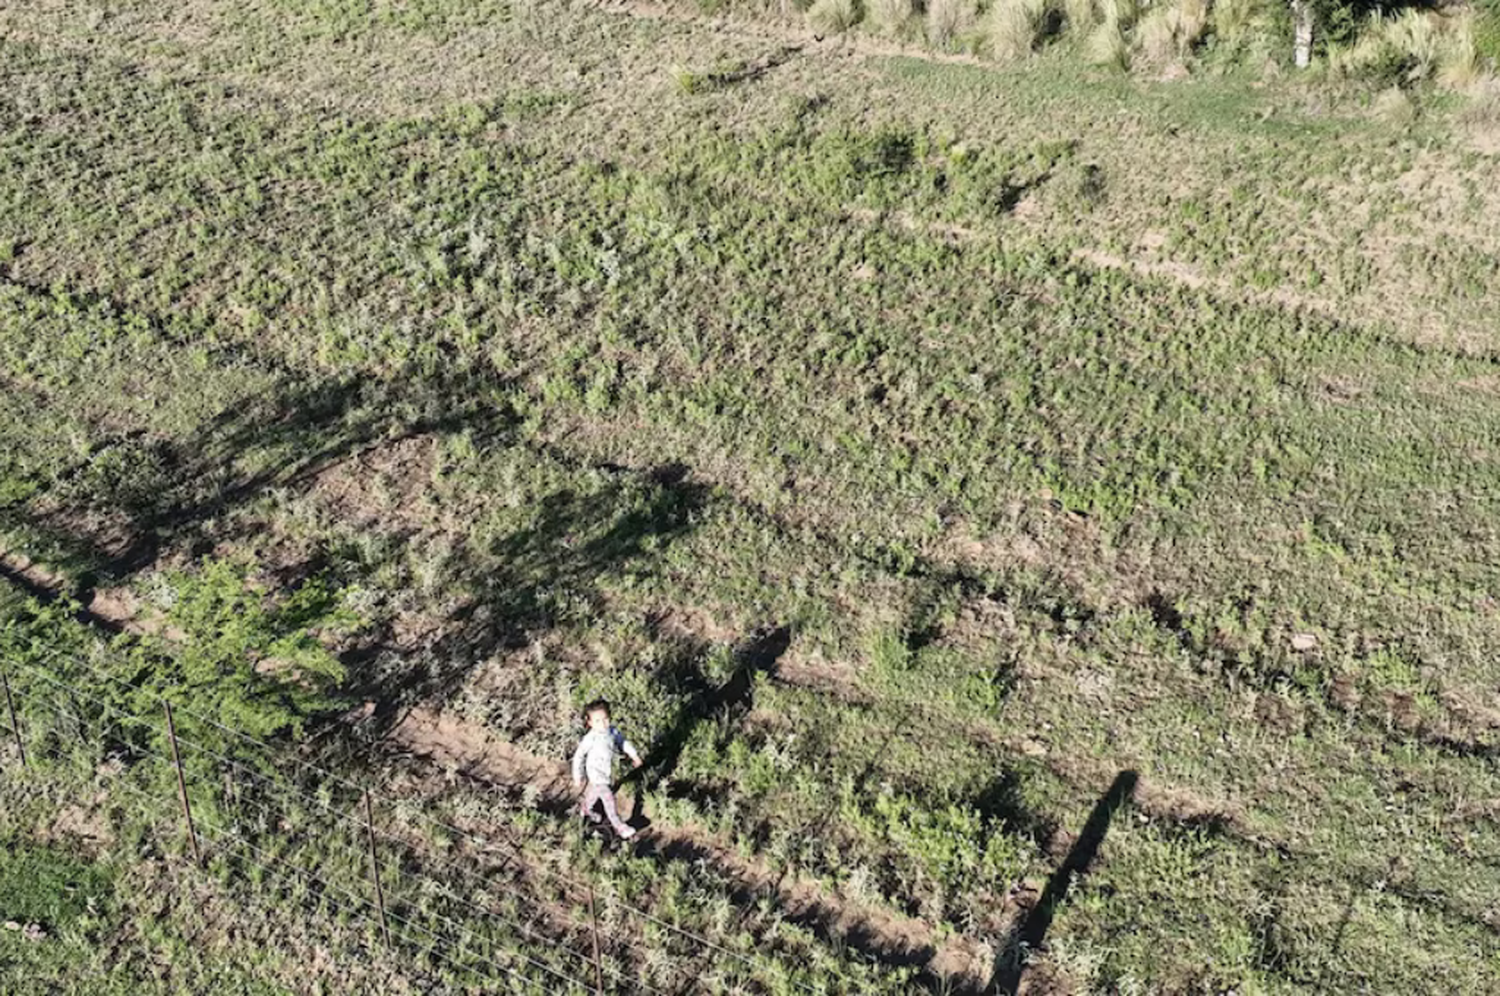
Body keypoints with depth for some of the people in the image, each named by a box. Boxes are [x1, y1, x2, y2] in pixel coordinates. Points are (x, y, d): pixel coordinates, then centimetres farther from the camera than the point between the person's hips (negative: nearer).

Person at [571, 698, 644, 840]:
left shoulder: (612, 731, -12)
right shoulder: (589, 739, -29)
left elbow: (623, 741, 7)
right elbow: (578, 757, -18)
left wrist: (633, 755, -2)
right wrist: (578, 777, -13)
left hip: (608, 772, 7)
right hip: (597, 775, -7)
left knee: (594, 792, 30)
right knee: (609, 799, -4)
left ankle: (586, 810, 57)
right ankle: (619, 827, 7)